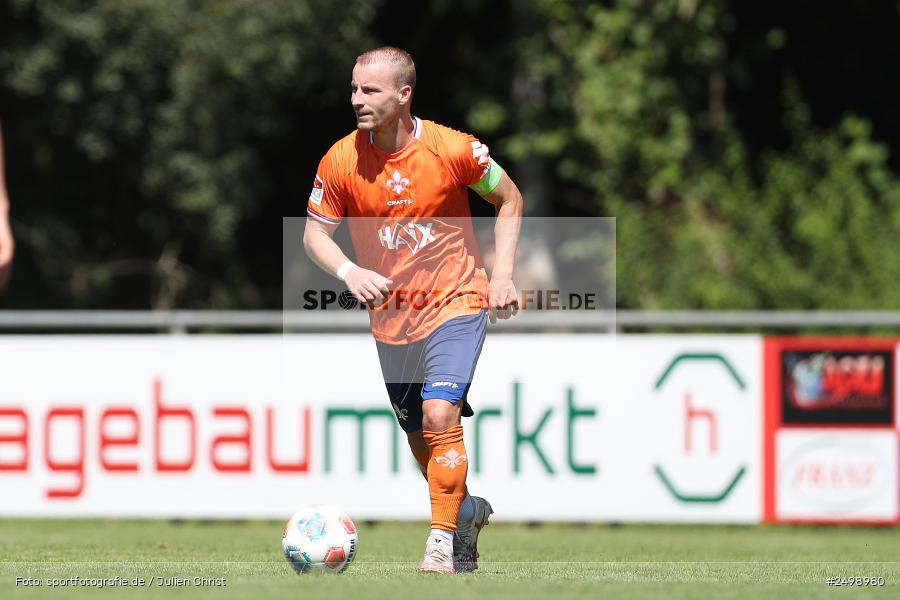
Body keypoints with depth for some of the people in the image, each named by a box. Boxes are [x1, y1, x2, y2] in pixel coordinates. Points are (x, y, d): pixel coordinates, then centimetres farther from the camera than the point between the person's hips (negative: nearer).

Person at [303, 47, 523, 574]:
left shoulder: (453, 149, -15)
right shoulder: (341, 160, -9)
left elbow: (509, 198, 2)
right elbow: (315, 231, 2)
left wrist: (502, 273, -7)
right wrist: (349, 271, -18)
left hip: (456, 301, -4)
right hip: (391, 314, 4)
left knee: (440, 414, -23)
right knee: (420, 439, 13)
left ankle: (444, 541, -14)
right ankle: (468, 511, 40)